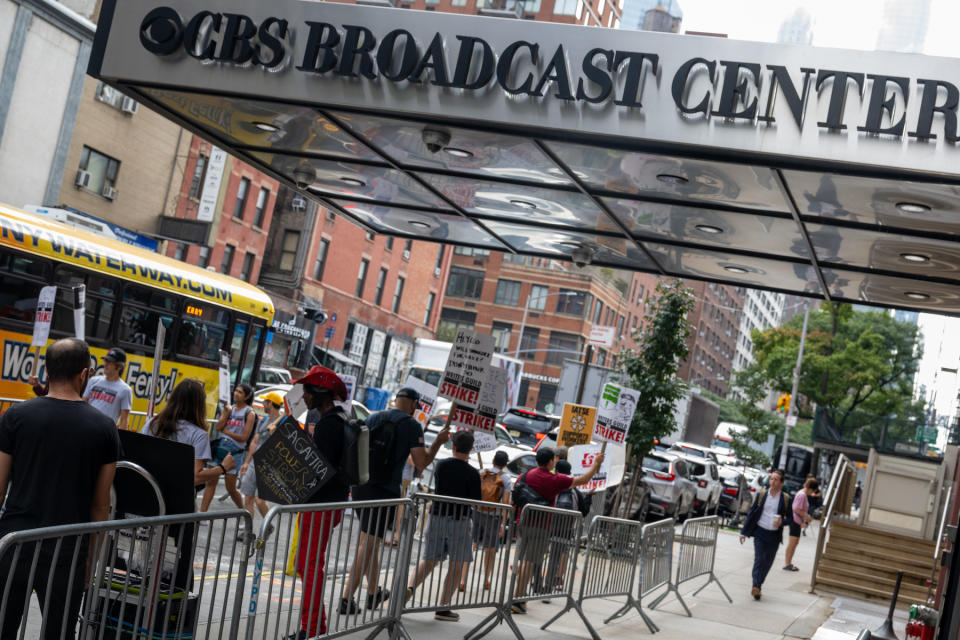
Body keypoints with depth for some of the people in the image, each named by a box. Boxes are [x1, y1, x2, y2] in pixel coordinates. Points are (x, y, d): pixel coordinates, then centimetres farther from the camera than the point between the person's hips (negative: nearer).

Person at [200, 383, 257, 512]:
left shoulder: (249, 413, -4)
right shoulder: (229, 408, 12)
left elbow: (244, 437, -10)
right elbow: (218, 427, 0)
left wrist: (226, 431, -5)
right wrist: (227, 412, -9)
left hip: (235, 451, -4)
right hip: (221, 447, 5)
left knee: (230, 488, 2)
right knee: (211, 482, -1)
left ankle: (242, 510, 24)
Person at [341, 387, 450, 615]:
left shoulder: (374, 418, 12)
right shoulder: (411, 425, -5)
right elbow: (421, 463, -8)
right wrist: (439, 442, 5)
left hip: (361, 485, 6)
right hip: (384, 490, -6)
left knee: (370, 541, 20)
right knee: (368, 544, -4)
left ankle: (374, 592, 31)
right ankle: (347, 599, -7)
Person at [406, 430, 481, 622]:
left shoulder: (441, 465, 1)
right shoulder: (472, 473, -9)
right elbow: (476, 501, -8)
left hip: (437, 516, 4)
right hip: (459, 520, -4)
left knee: (428, 559, 13)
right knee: (457, 566, 6)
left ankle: (410, 588, -12)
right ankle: (443, 608, 2)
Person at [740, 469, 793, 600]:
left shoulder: (786, 499, 0)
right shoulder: (762, 494, 1)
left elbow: (790, 517, 7)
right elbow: (752, 513, 5)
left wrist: (782, 521, -16)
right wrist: (744, 532, 3)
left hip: (774, 535, 1)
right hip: (760, 532, -1)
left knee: (767, 562, 8)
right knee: (759, 560, -10)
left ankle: (758, 585, 23)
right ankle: (756, 587, -16)